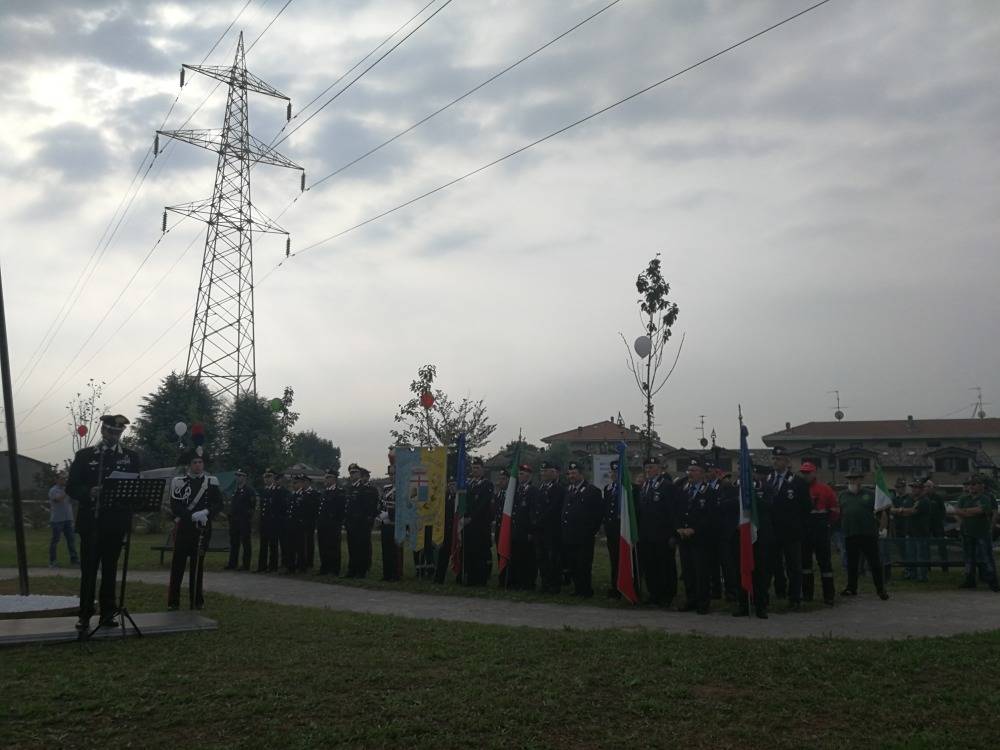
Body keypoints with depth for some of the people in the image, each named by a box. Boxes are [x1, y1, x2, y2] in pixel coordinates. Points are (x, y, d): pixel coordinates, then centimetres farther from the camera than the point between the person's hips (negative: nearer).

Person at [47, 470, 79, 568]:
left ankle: (74, 558, 10)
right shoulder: (53, 490, -7)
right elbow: (59, 499, -24)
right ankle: (52, 561, 7)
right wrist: (67, 491, -22)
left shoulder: (66, 489, 12)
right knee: (55, 540, 1)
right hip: (57, 520, -6)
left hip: (68, 519, 6)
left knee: (71, 539, 6)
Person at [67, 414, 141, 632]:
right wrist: (89, 492, -17)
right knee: (88, 570, 1)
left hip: (115, 523, 1)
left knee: (110, 570, 6)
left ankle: (107, 614, 13)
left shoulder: (131, 457, 8)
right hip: (90, 522, -1)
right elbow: (71, 487, 2)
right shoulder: (84, 455, 7)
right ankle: (85, 615, 9)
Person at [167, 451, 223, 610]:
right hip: (183, 529, -1)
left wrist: (206, 512, -17)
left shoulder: (211, 482, 7)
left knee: (198, 564, 6)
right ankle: (173, 601, 7)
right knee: (178, 564, 0)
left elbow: (219, 503, 1)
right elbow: (175, 507, -5)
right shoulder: (178, 482, 3)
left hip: (202, 530, 1)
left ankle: (197, 601, 13)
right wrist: (193, 515, -17)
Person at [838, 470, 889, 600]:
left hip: (869, 534, -2)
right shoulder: (842, 496, 12)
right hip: (850, 535, 2)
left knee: (874, 562, -1)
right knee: (852, 563, 10)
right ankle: (851, 588, 21)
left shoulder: (869, 495, 5)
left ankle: (881, 589, 7)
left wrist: (882, 527, -3)